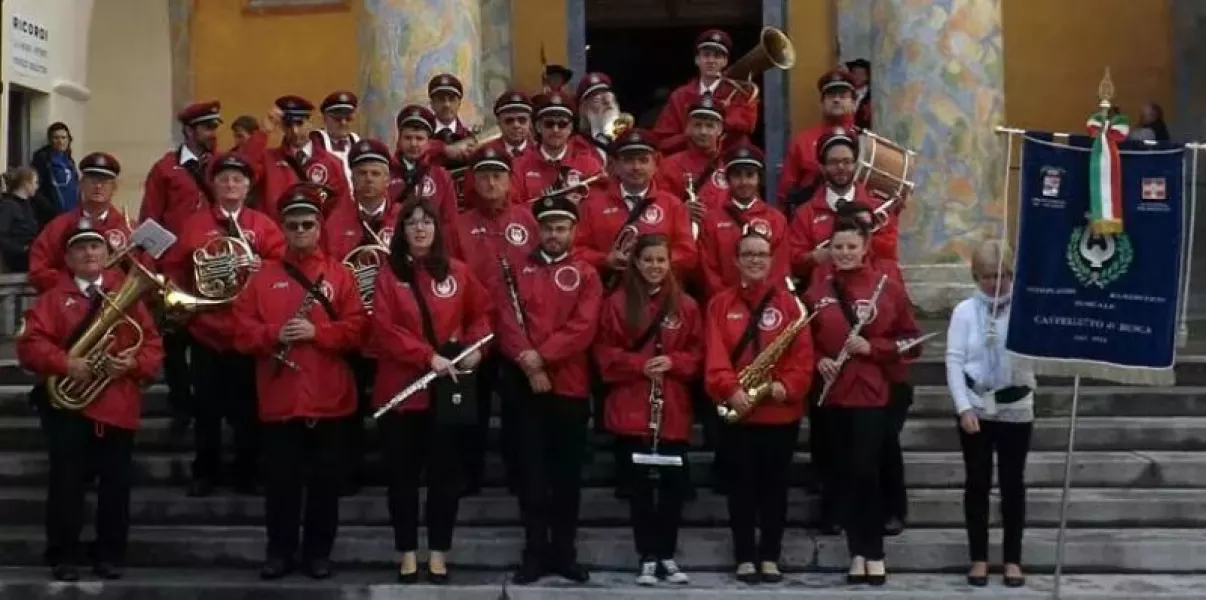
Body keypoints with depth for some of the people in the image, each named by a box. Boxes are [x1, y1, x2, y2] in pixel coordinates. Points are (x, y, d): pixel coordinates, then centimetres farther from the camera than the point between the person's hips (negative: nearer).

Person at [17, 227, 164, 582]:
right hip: (68, 403, -2)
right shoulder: (53, 298, 6)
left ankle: (109, 555, 15)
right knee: (67, 483, -1)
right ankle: (64, 556, 9)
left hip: (118, 406, 2)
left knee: (116, 484, 4)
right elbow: (30, 344, -6)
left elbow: (153, 345, 7)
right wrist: (65, 363, -20)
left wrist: (133, 363, -13)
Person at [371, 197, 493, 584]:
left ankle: (438, 554, 13)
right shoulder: (389, 277, 0)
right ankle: (407, 553, 15)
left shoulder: (458, 272, 6)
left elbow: (481, 312, 15)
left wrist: (474, 346, -3)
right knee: (403, 474, 5)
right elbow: (384, 330, -9)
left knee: (446, 473, 4)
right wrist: (428, 356, -17)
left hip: (448, 387, 1)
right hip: (401, 387, -1)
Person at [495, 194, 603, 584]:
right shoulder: (518, 271, 9)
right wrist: (527, 362, -17)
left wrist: (542, 355, -17)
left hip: (571, 387, 0)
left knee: (568, 473, 5)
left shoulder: (586, 275, 6)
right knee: (532, 472, 2)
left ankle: (564, 553, 14)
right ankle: (535, 554, 8)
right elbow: (507, 322, -2)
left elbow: (583, 327, -8)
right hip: (527, 386, 1)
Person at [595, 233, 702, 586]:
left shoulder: (686, 305, 5)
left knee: (674, 484, 4)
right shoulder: (617, 303, 2)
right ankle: (647, 558, 11)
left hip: (674, 410, 1)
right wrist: (639, 364, -15)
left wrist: (672, 362, -12)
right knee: (639, 485, 3)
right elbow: (605, 352, -1)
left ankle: (668, 556, 16)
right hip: (631, 410, -1)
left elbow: (698, 353, 6)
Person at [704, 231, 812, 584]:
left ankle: (770, 557, 14)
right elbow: (715, 356, -6)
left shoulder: (788, 303, 6)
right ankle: (745, 557, 11)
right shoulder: (720, 304, 5)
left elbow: (803, 355, -1)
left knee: (774, 485, 6)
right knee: (742, 485, 4)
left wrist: (787, 386, -17)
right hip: (737, 411, 0)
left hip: (781, 411, 0)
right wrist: (730, 390, -20)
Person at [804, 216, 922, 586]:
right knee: (844, 476, 7)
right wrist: (818, 361, -5)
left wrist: (871, 347, -14)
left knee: (865, 473, -7)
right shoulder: (817, 292, 6)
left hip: (872, 394, -3)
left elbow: (912, 342, -1)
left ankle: (874, 554, 5)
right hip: (833, 395, 3)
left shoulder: (888, 288, -2)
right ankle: (857, 552, 15)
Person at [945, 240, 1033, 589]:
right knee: (977, 482, 6)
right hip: (976, 407, 0)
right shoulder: (965, 311, -1)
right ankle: (978, 558, 16)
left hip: (1015, 409, 0)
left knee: (1012, 483, 6)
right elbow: (954, 362, -3)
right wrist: (964, 407, -11)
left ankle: (1013, 559, 16)